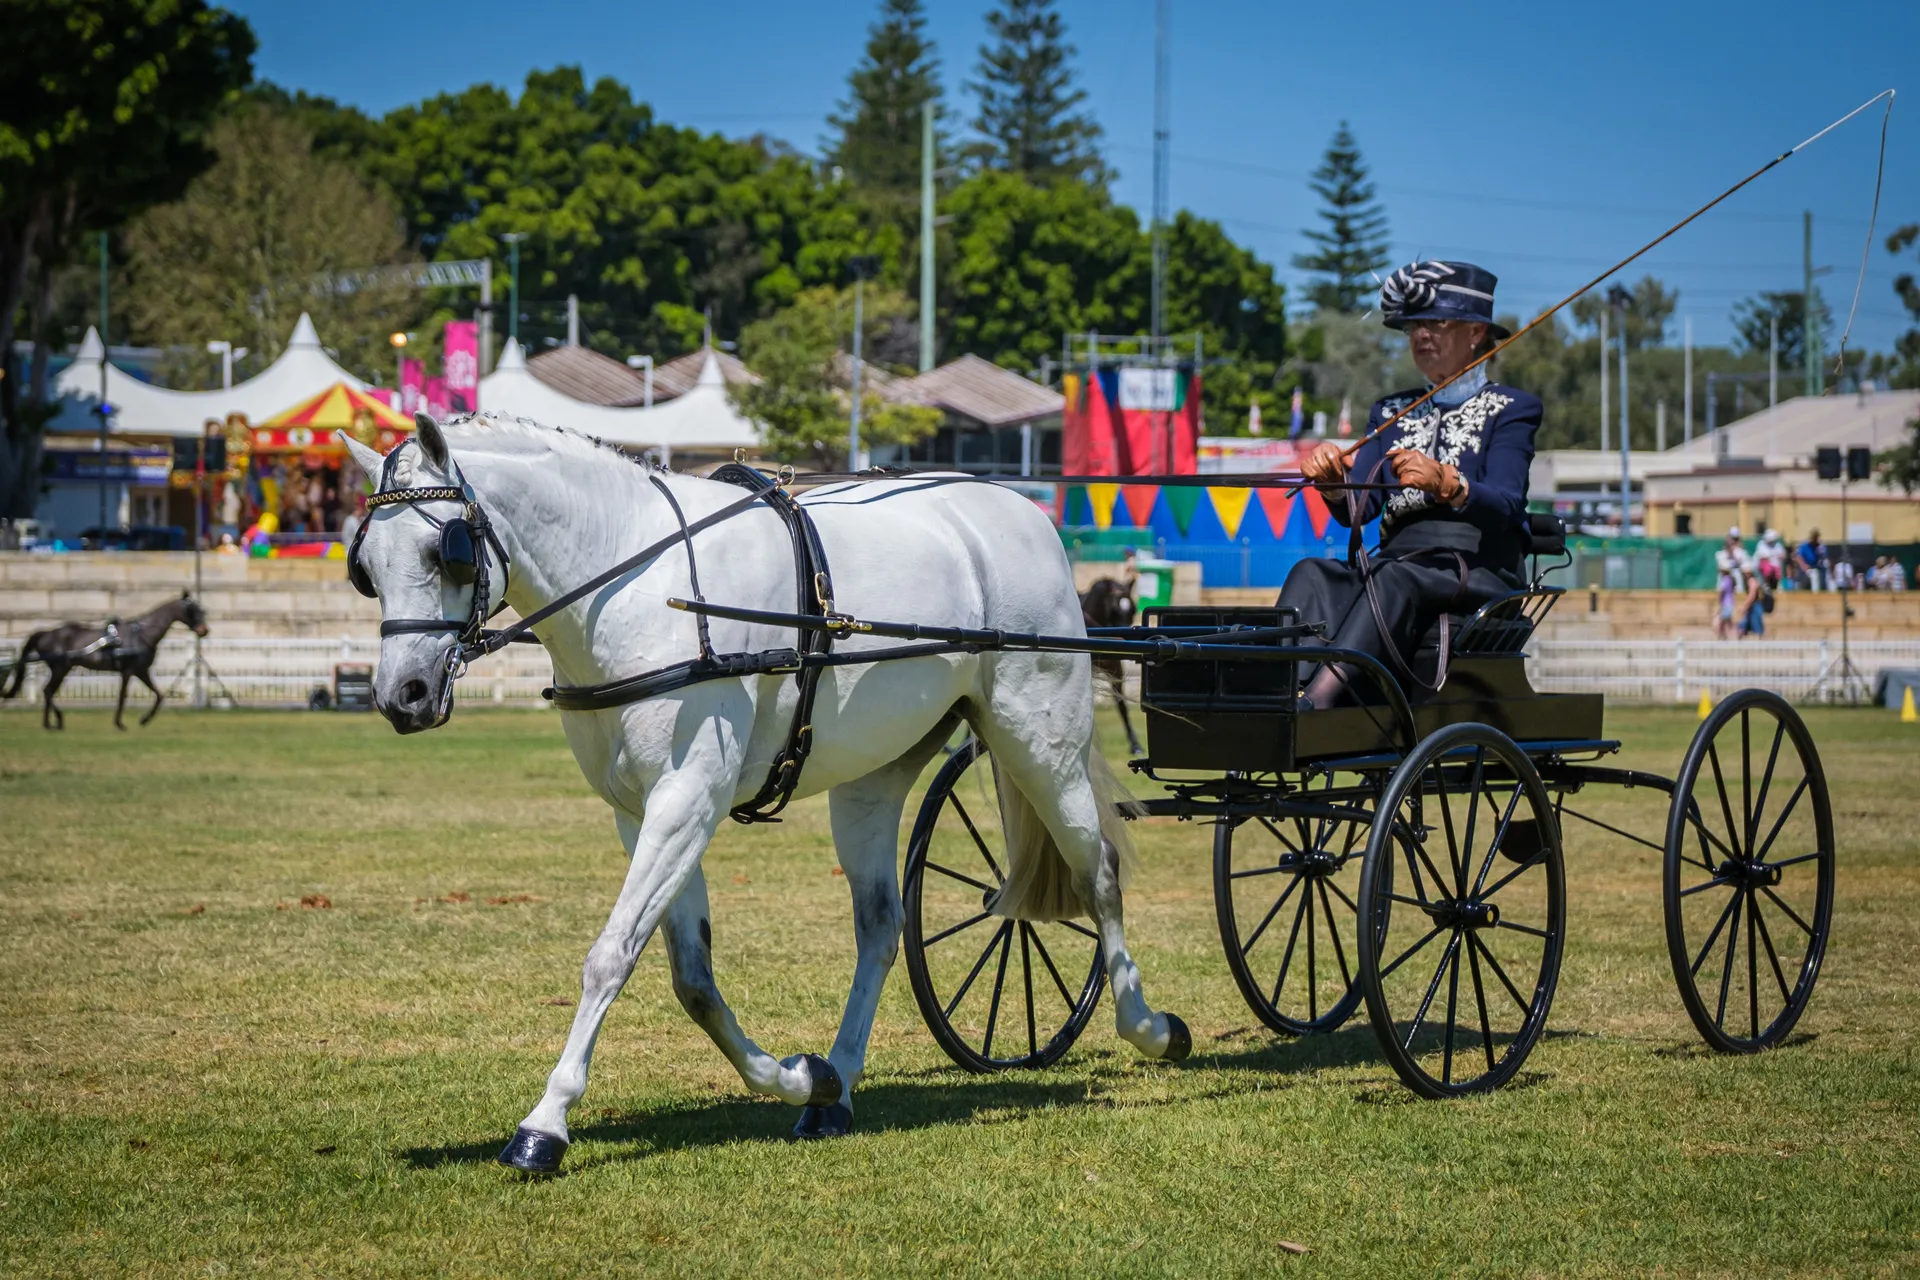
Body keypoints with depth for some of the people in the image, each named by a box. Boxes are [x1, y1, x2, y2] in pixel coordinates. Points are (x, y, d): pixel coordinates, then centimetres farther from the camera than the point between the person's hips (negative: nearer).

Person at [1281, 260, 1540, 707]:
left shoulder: (1510, 409, 8)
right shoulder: (1392, 412, 24)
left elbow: (1506, 507, -10)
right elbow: (1357, 510, 9)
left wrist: (1445, 482, -31)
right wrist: (1332, 482, -15)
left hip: (1479, 571, -5)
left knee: (1394, 580, -37)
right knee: (1313, 575, -27)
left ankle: (1320, 698, -56)